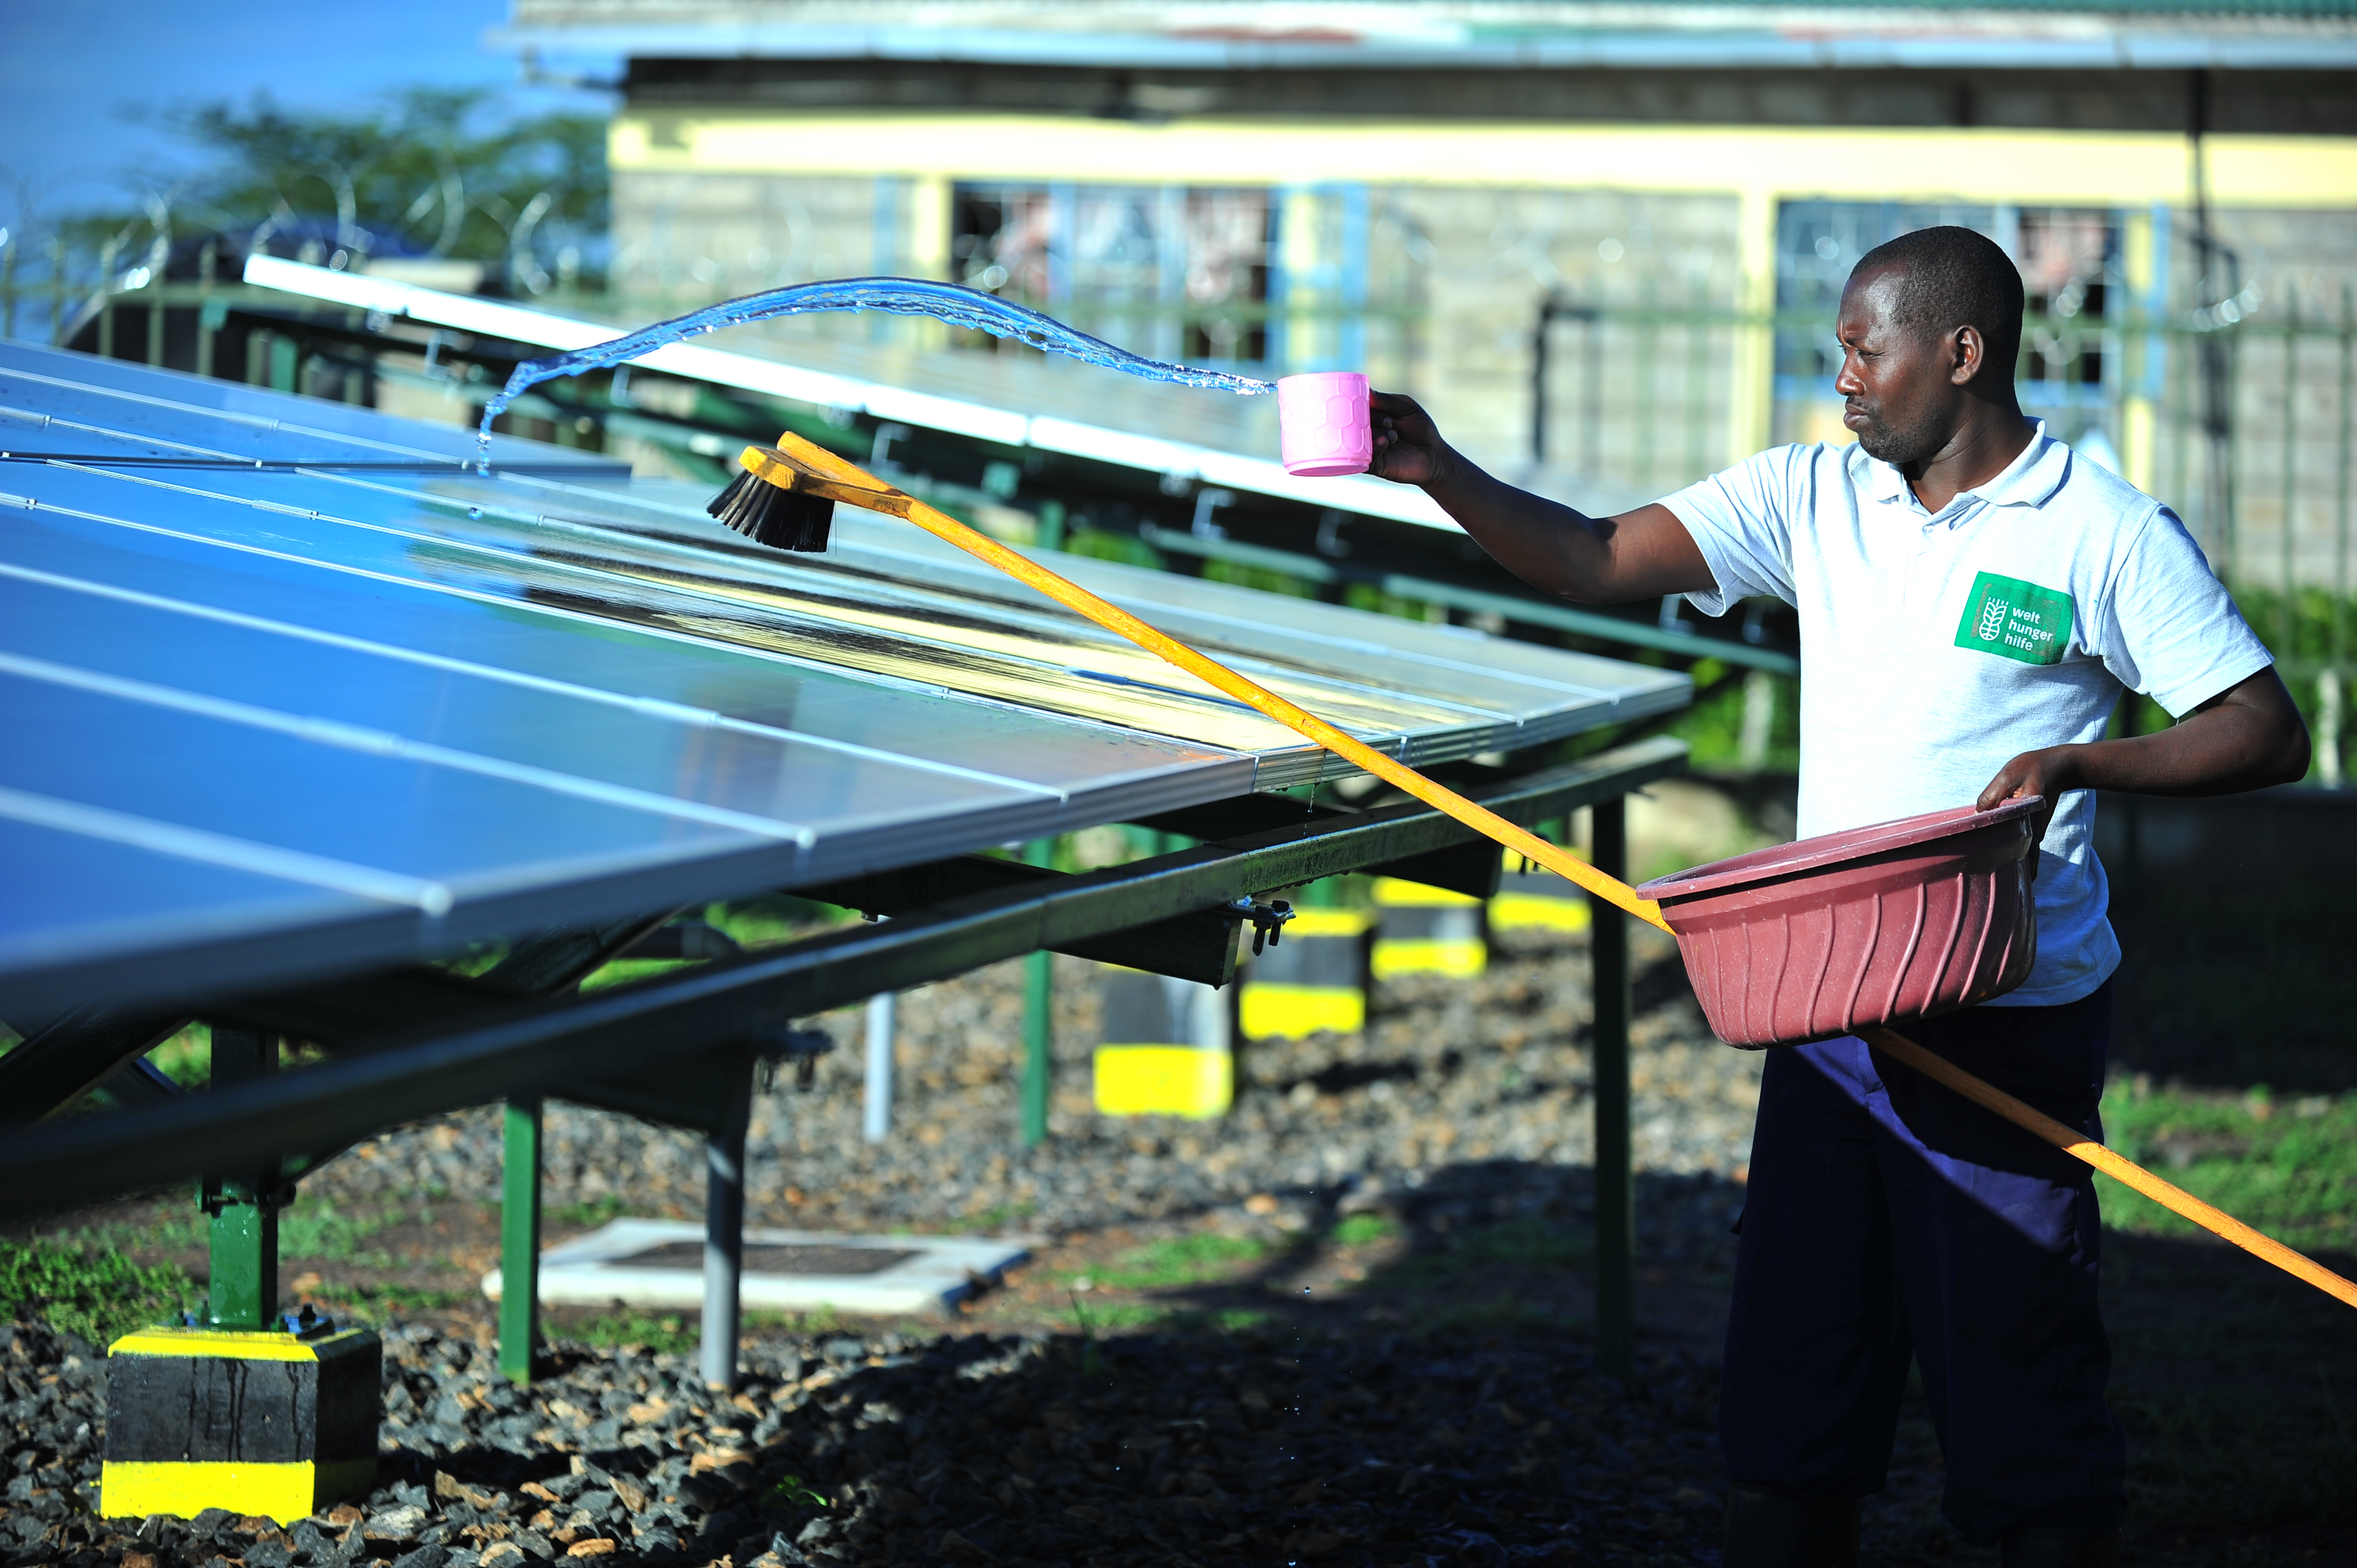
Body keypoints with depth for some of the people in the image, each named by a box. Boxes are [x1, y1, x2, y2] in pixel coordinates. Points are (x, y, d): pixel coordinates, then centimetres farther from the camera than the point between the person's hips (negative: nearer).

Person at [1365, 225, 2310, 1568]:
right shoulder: (1817, 498, 9)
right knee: (1791, 1371, 9)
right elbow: (1596, 562, 6)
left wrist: (2074, 762, -19)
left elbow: (2268, 734, -6)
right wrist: (1439, 474, -8)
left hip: (2012, 1027, -5)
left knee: (2019, 1376, -2)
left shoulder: (2109, 535, -6)